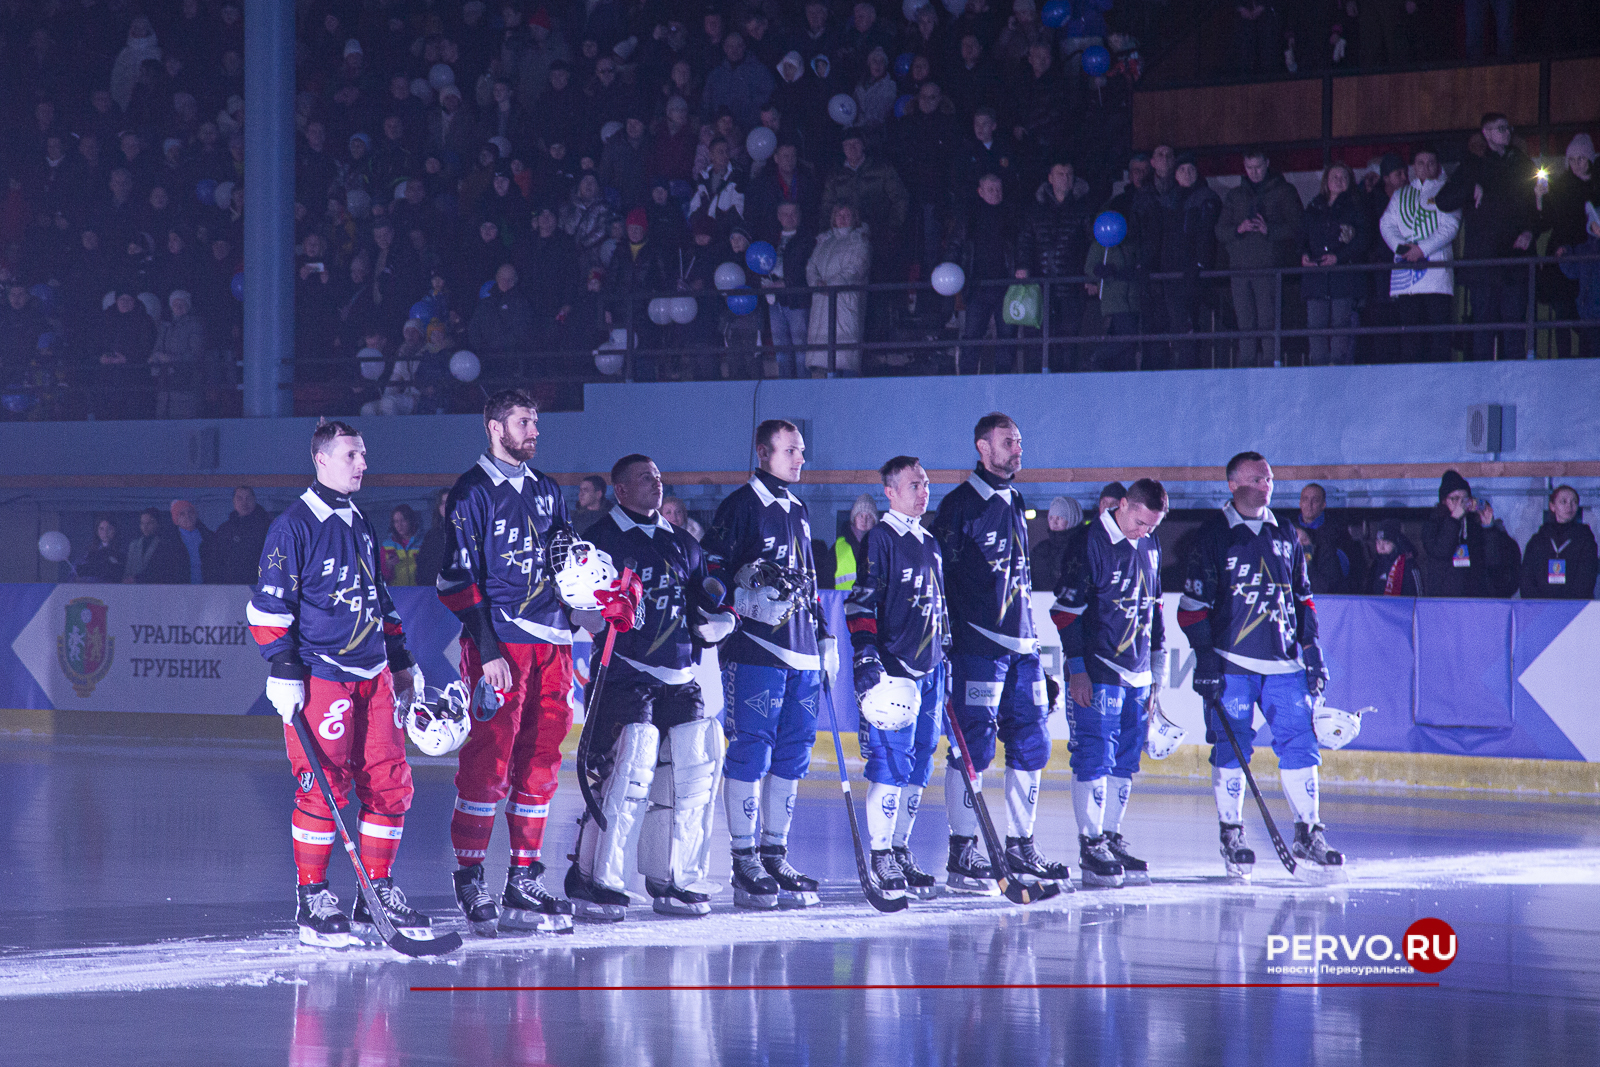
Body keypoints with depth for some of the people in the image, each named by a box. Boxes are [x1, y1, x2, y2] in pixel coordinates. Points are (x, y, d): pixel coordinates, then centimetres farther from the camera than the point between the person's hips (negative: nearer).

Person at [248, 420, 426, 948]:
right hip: (320, 676, -7)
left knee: (390, 784, 3)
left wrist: (402, 661, 24)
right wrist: (283, 671, -15)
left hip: (373, 675, 7)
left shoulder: (360, 524, 16)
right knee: (323, 788, -8)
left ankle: (377, 892, 14)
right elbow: (268, 606, -9)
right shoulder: (294, 526, -7)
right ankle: (313, 902, 1)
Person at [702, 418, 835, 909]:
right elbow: (710, 570, -8)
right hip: (754, 649, -8)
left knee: (793, 753, 7)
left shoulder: (798, 511, 20)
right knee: (751, 752, -8)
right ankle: (744, 863, -4)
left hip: (801, 653, 8)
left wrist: (824, 635, 23)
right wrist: (748, 590, -22)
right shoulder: (741, 505, -4)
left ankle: (775, 855, 13)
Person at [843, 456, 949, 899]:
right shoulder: (880, 539, -6)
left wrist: (943, 662, 24)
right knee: (892, 763, -10)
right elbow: (860, 604, -12)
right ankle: (881, 857, -5)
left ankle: (901, 850, 16)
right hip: (891, 670, -8)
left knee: (919, 766, 9)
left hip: (928, 671, 8)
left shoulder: (930, 544, 18)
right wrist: (866, 658, -20)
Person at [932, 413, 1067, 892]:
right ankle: (962, 856, -6)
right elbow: (940, 576, -10)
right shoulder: (960, 505, -6)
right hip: (977, 644, -8)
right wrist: (946, 642, -15)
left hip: (1022, 645, 8)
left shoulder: (1015, 504, 18)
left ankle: (1020, 848, 16)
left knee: (1032, 742, 7)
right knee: (973, 747, -9)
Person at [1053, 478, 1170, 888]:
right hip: (1097, 672, -7)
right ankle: (1091, 846, -4)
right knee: (1095, 757, -7)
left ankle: (1111, 838, 17)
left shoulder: (1150, 546, 11)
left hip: (1137, 673, 7)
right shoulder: (1091, 544, -12)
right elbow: (1065, 609, -12)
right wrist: (1076, 668, -15)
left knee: (1126, 760, 9)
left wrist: (1156, 671, 19)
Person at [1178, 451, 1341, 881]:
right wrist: (1205, 657, -11)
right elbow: (1193, 604, -4)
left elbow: (1302, 599, 20)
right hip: (1231, 664, -4)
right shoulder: (1213, 537, -2)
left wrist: (1312, 652, 13)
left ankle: (1309, 834, 5)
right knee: (1231, 749, -3)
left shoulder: (1285, 538, 13)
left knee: (1300, 744, -1)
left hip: (1283, 664, 4)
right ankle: (1232, 835, 7)